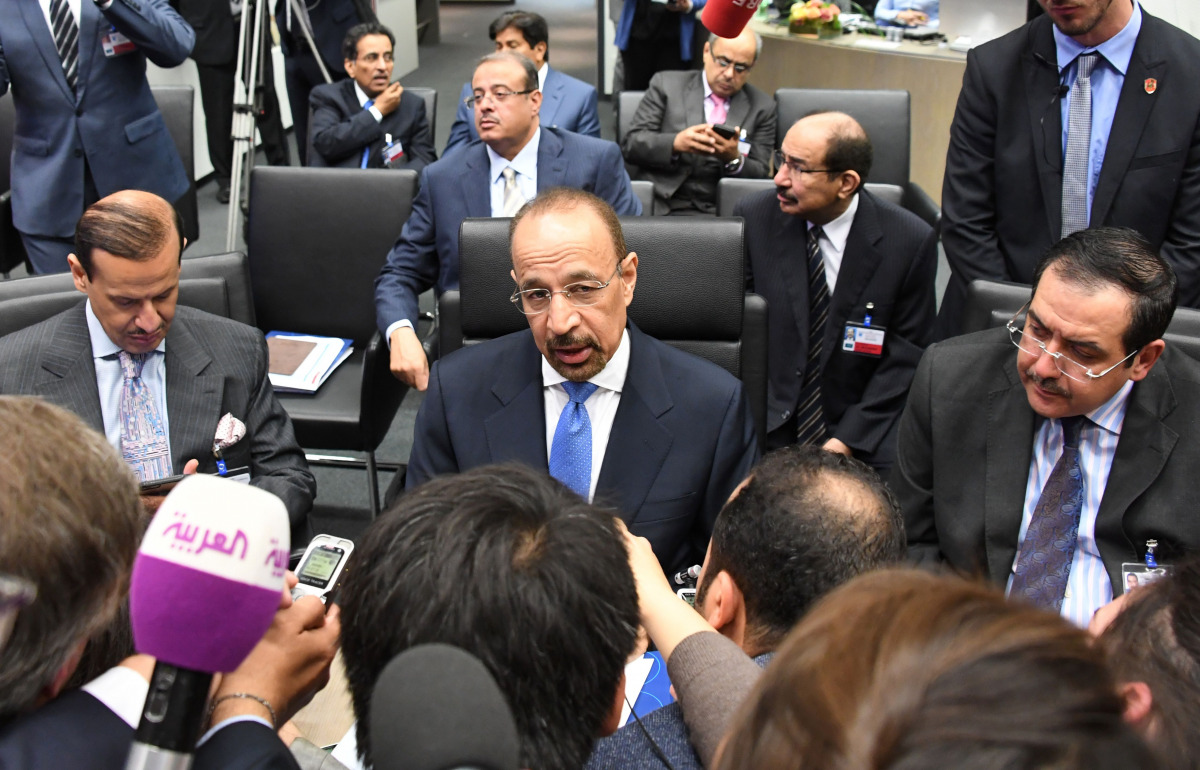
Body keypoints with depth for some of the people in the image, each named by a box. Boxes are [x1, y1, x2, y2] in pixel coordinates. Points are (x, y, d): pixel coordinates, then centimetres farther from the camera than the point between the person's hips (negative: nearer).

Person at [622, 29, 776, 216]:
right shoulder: (667, 85, 12)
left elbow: (760, 175, 14)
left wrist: (734, 159, -9)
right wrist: (675, 143, -14)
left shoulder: (763, 107, 16)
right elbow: (630, 144, 5)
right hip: (661, 207, -2)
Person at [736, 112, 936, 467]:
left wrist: (847, 440, -11)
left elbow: (907, 357, -3)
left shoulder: (911, 242, -7)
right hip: (767, 423, 1)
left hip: (862, 427, -1)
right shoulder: (754, 217, -2)